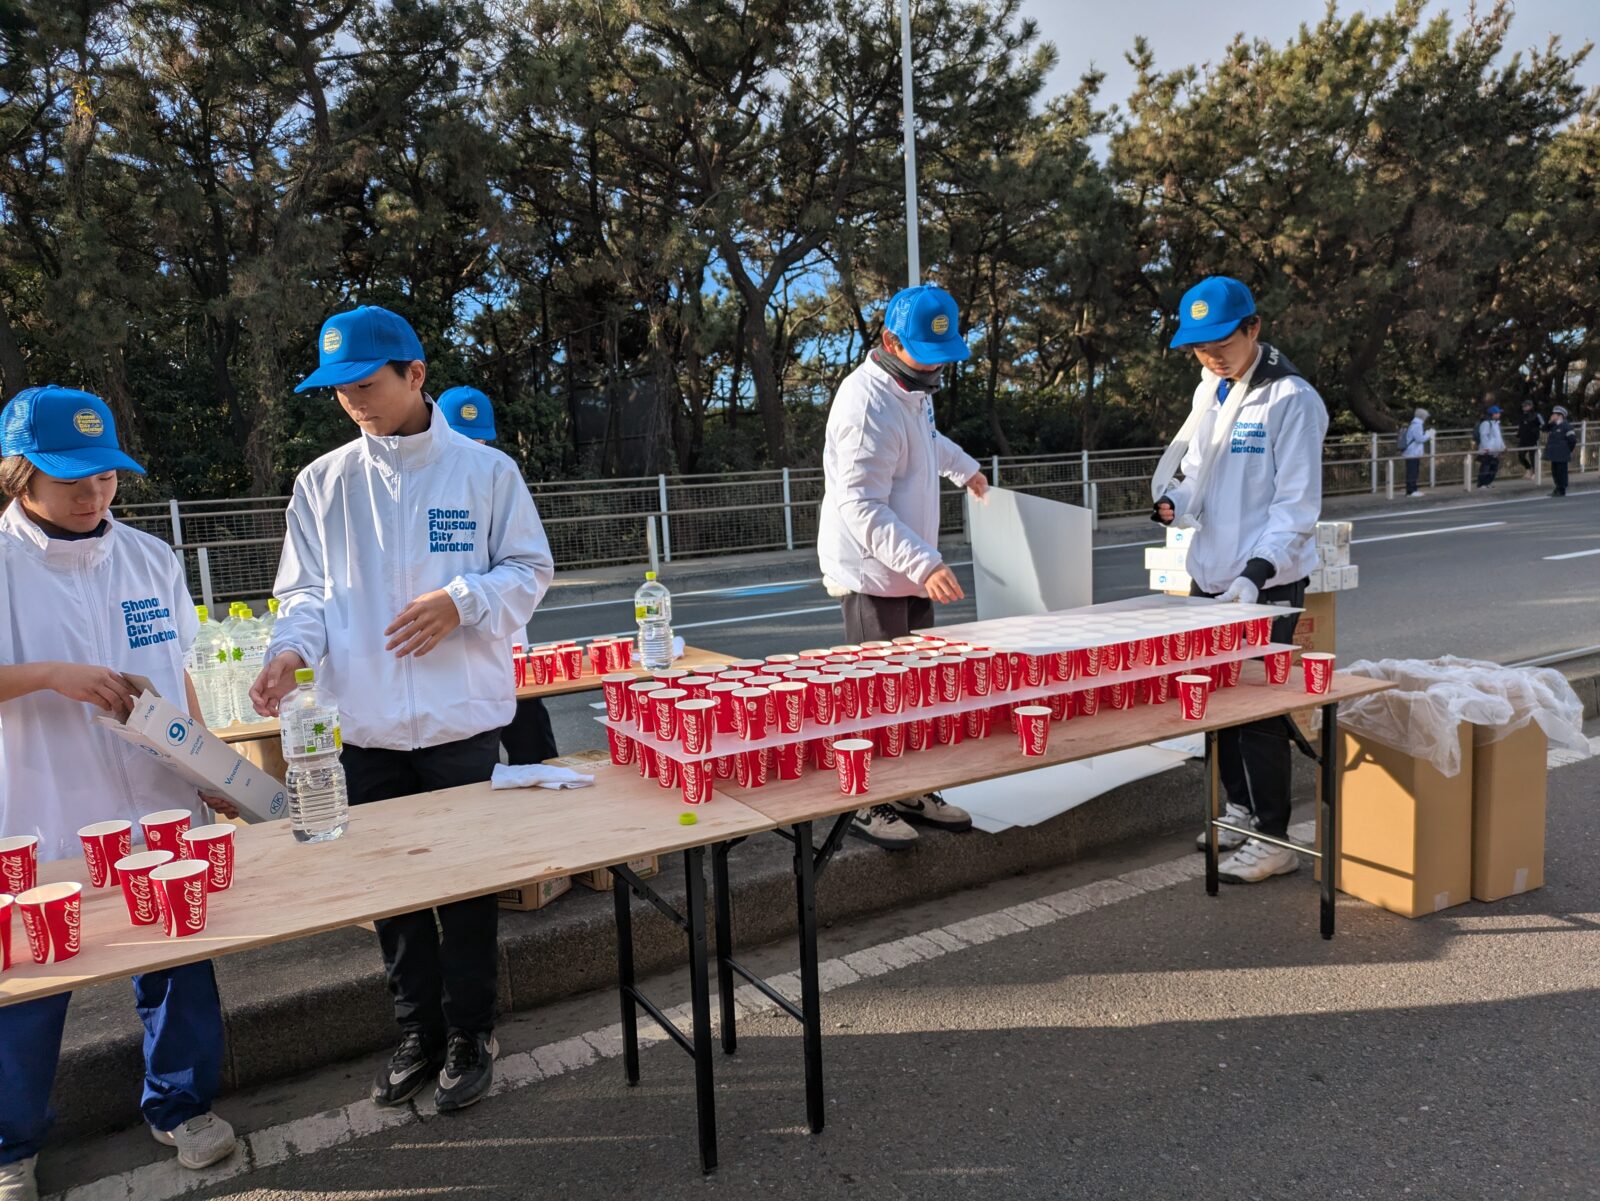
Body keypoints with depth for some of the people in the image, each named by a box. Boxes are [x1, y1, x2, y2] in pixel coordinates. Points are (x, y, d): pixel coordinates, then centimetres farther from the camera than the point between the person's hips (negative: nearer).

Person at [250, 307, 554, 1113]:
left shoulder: (485, 471, 0)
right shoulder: (323, 482, 6)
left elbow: (529, 570, 2)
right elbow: (307, 588, 7)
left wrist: (460, 602, -15)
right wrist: (291, 648, -13)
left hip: (461, 719, -2)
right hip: (365, 723, 3)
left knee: (467, 885, 7)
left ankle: (468, 1037, 26)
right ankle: (418, 1033, 31)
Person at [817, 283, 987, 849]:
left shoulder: (913, 387, 11)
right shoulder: (867, 404, -21)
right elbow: (862, 508, -26)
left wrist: (965, 468, 44)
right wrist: (924, 564, -34)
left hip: (910, 569, 9)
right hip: (873, 574, -9)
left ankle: (913, 792, 22)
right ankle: (868, 806, 10)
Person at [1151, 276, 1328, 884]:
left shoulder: (1289, 399, -12)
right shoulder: (1209, 393, 11)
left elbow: (1297, 503, -16)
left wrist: (1258, 572, -26)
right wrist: (1174, 501, -4)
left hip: (1266, 584, -7)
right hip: (1211, 578, 8)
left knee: (1259, 712, -3)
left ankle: (1274, 839, 10)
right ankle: (1241, 808, 33)